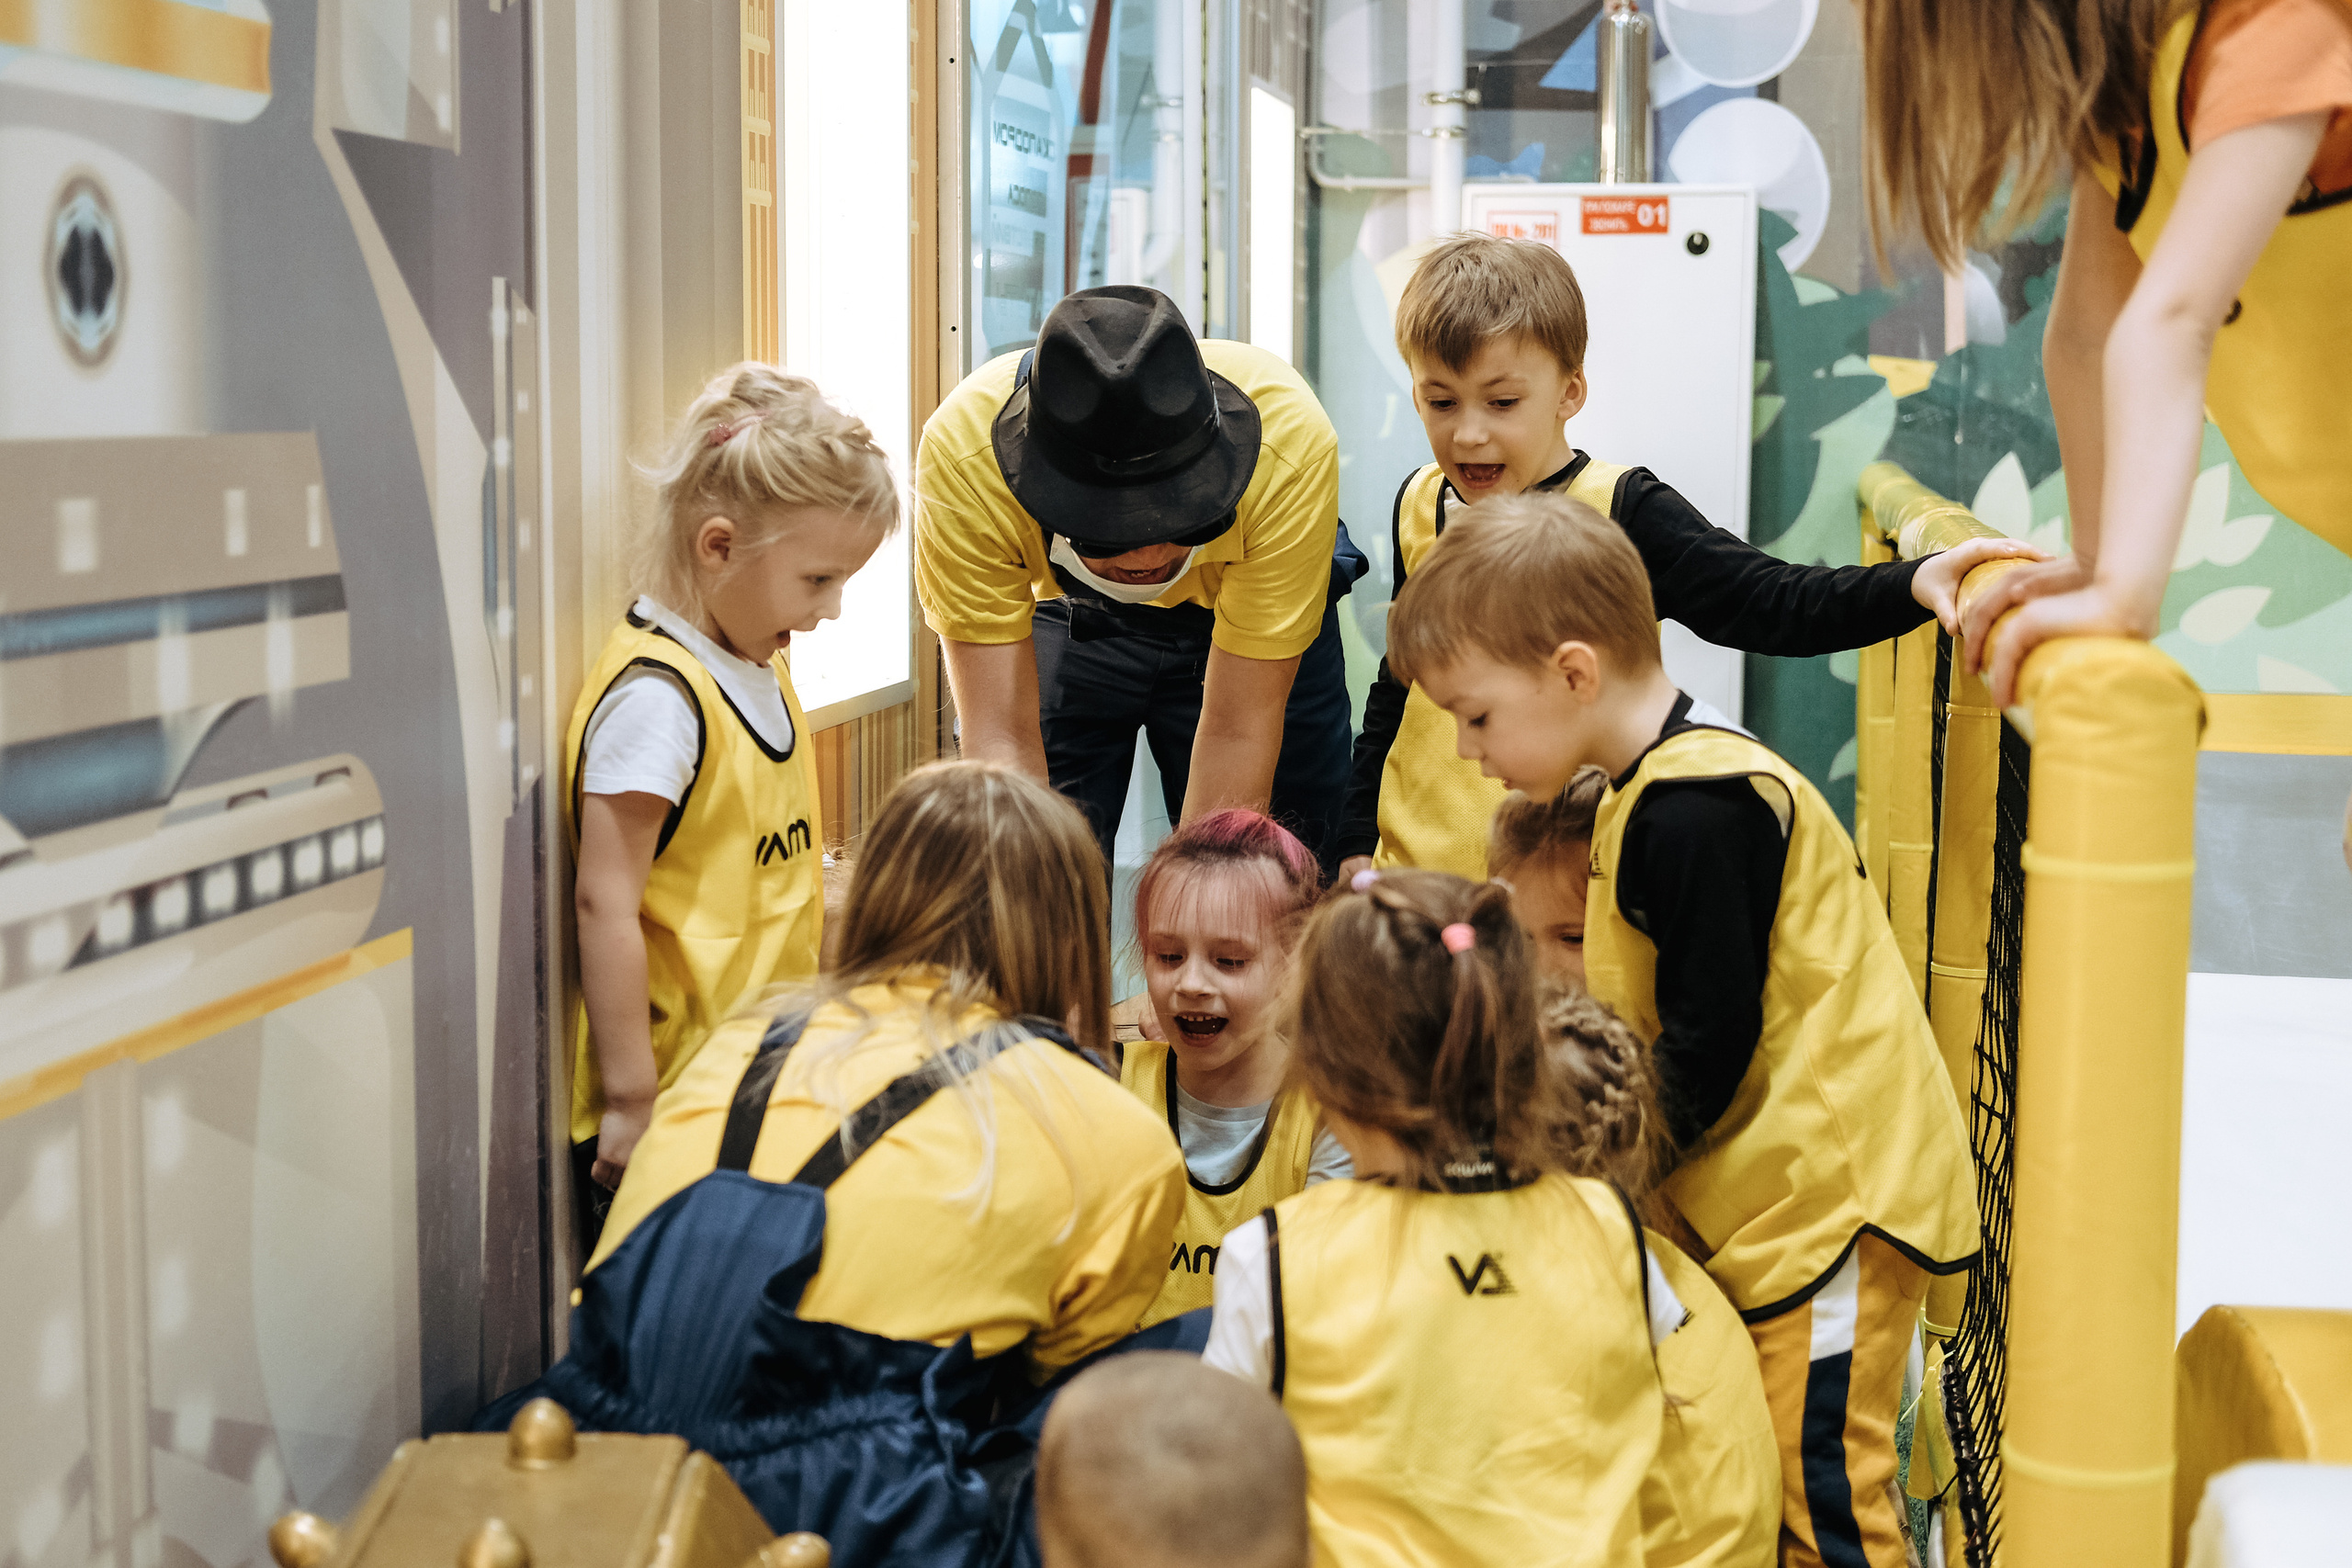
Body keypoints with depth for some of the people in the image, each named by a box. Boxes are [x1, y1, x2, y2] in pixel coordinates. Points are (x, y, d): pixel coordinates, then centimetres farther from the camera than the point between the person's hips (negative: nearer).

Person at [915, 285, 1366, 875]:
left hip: (1249, 623, 0)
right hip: (1062, 609, 0)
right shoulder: (961, 451, -37)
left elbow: (1238, 730, -32)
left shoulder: (1289, 444, -38)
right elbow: (1003, 735, -33)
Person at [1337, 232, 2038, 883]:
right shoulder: (1420, 504, 8)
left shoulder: (1623, 513, -8)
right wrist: (1358, 840, 19)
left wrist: (1911, 584, -33)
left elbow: (1769, 604, -17)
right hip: (1415, 865, 5)